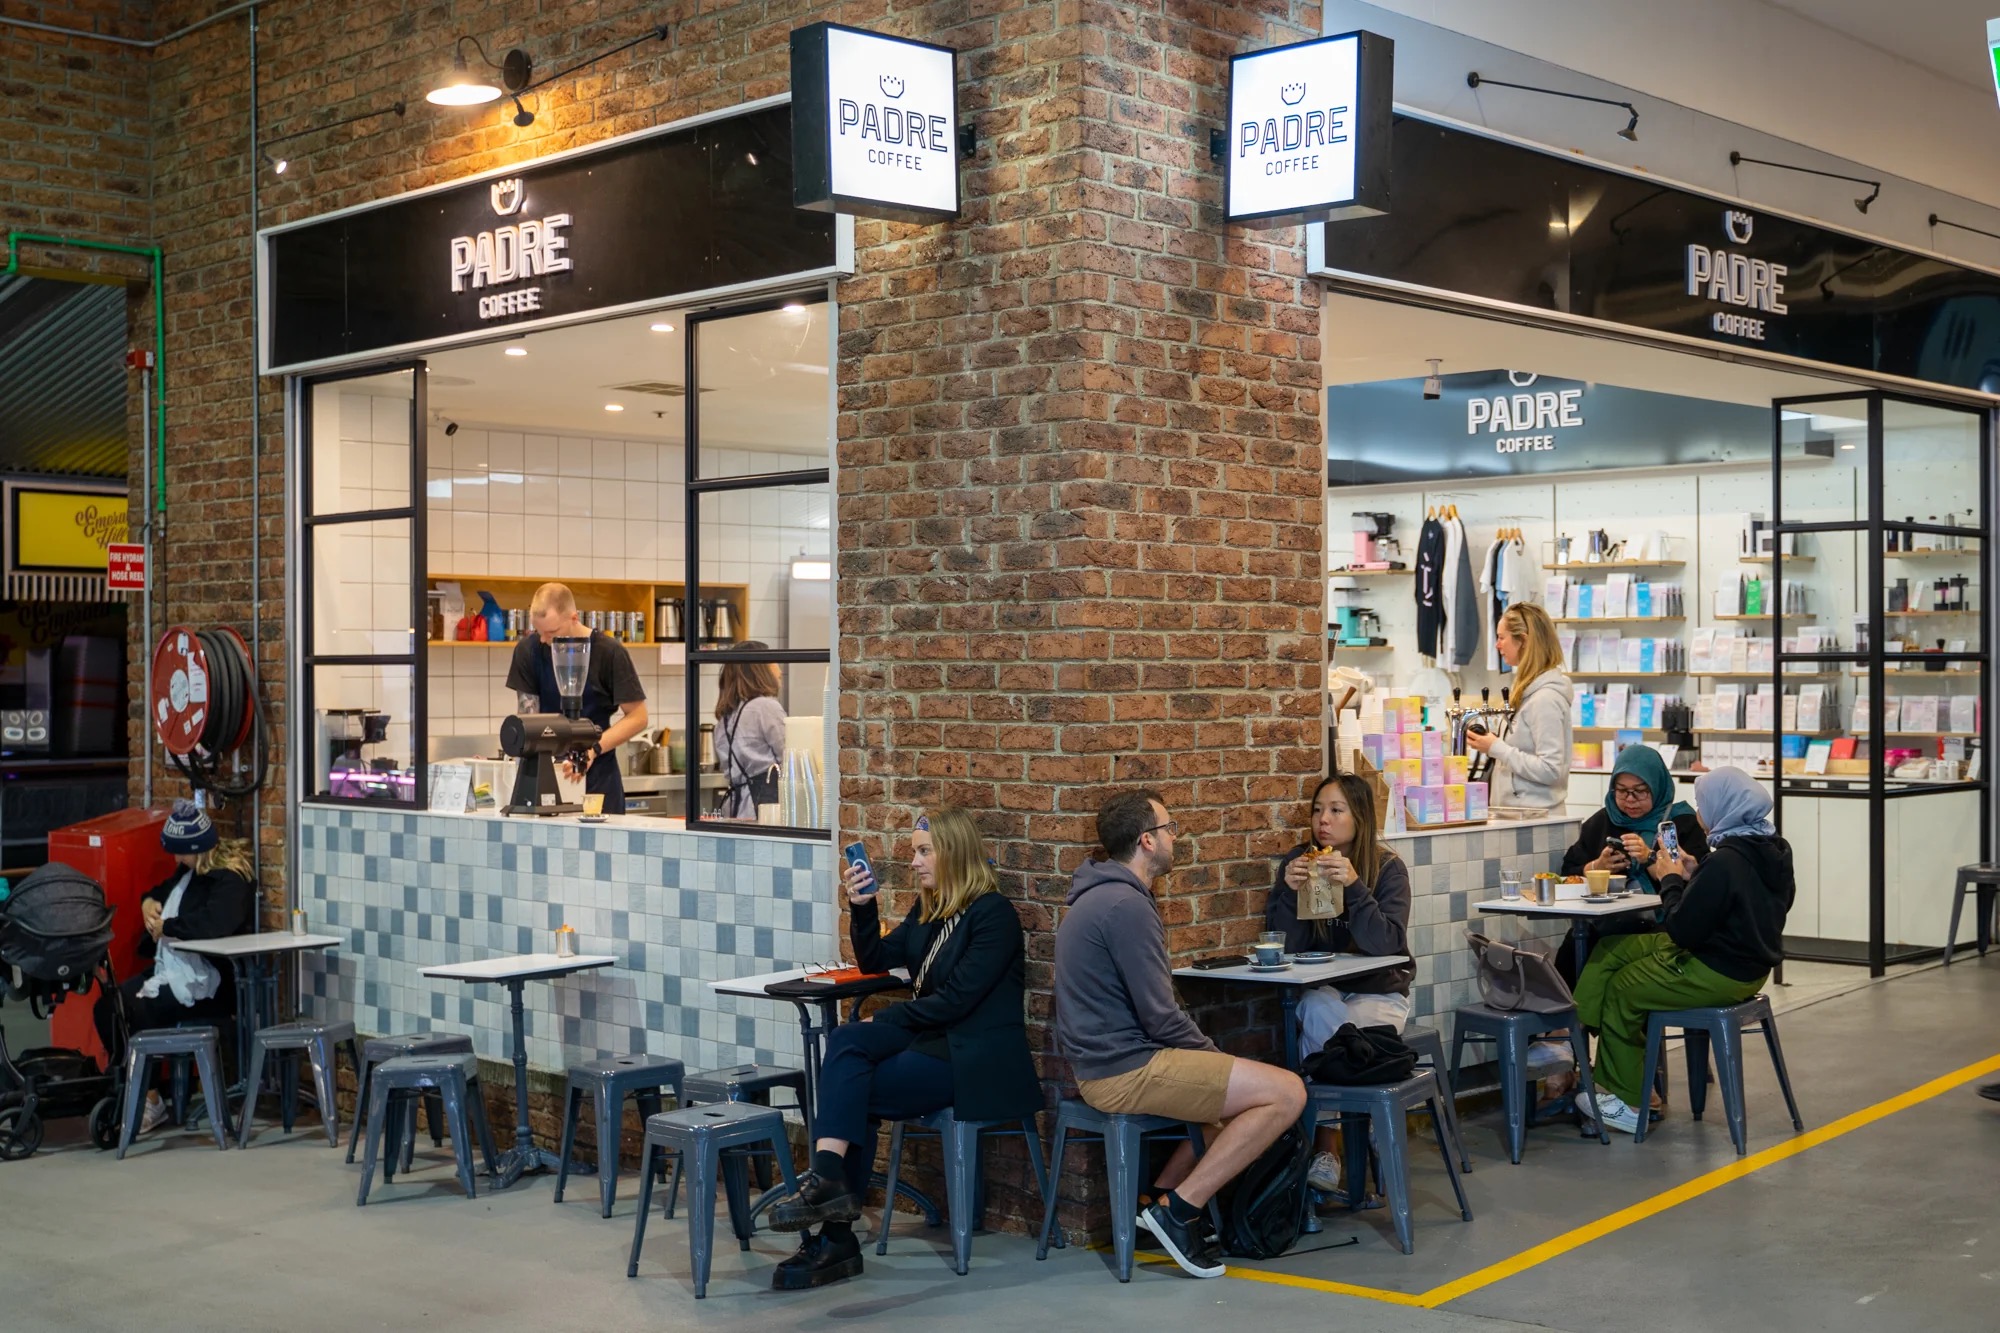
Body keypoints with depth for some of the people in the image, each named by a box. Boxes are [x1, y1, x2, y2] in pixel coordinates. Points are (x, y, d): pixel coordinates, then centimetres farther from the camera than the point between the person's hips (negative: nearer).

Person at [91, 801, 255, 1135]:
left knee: (131, 1014, -22)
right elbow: (162, 890, 34)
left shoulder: (230, 879, -16)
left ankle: (150, 1101, -5)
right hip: (169, 968, 10)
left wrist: (165, 926, -19)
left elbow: (213, 923, -33)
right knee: (106, 1007, -8)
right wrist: (149, 903, 10)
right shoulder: (190, 869, 14)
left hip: (206, 983, -10)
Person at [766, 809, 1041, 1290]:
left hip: (975, 1059, -8)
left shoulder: (992, 913, -13)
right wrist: (862, 907, 1)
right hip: (930, 1036, 8)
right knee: (844, 1041, -19)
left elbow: (956, 999, -18)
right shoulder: (929, 910, 13)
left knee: (852, 1092, -19)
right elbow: (874, 960, 17)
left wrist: (885, 1019, -9)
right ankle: (829, 1181, -27)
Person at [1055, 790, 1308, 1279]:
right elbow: (1161, 1018, -19)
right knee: (1286, 1093, -13)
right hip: (1127, 1070, -11)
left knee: (1243, 1088, 25)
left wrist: (1211, 1056, 15)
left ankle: (1160, 1196, 17)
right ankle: (1178, 1208, -9)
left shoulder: (1101, 897, 15)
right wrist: (1214, 1054, -1)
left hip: (1102, 1062, 11)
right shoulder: (1127, 906, -18)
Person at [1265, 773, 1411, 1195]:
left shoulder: (1388, 868, -8)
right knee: (1320, 1011, -34)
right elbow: (1281, 947, -7)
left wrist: (1354, 886, -31)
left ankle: (1321, 1145, -13)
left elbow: (1385, 945, -21)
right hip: (1321, 988, 2)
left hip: (1378, 992, -2)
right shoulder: (1298, 861, -2)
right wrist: (1290, 891, -23)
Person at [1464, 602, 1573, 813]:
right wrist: (1493, 743, 3)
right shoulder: (1530, 690, 13)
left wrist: (1496, 748, -16)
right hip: (1519, 811, 9)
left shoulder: (1546, 698, -16)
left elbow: (1550, 770, -20)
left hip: (1535, 816, -9)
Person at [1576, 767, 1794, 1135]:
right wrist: (1693, 874, 4)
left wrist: (1672, 881, -8)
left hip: (1718, 976, -10)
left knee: (1619, 991, 9)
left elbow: (1683, 931, -23)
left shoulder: (1725, 861, -28)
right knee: (1611, 951, 13)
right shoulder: (1775, 850, 2)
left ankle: (1627, 1103, 21)